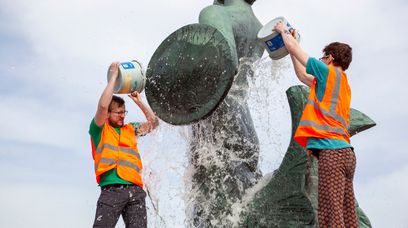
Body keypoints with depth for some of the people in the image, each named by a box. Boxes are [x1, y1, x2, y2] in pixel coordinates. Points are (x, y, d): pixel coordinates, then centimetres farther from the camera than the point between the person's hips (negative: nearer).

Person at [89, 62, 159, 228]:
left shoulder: (131, 129, 24)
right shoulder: (99, 130, 9)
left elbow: (154, 122, 27)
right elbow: (103, 105, -6)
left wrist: (139, 101, 21)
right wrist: (114, 76, 1)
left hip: (135, 190, 4)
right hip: (111, 190, -4)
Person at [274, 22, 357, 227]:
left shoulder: (330, 73, 2)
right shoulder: (340, 83, 27)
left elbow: (293, 48, 7)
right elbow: (303, 75, 39)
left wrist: (284, 31, 27)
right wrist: (291, 39, 45)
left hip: (331, 151, -9)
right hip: (344, 152, 9)